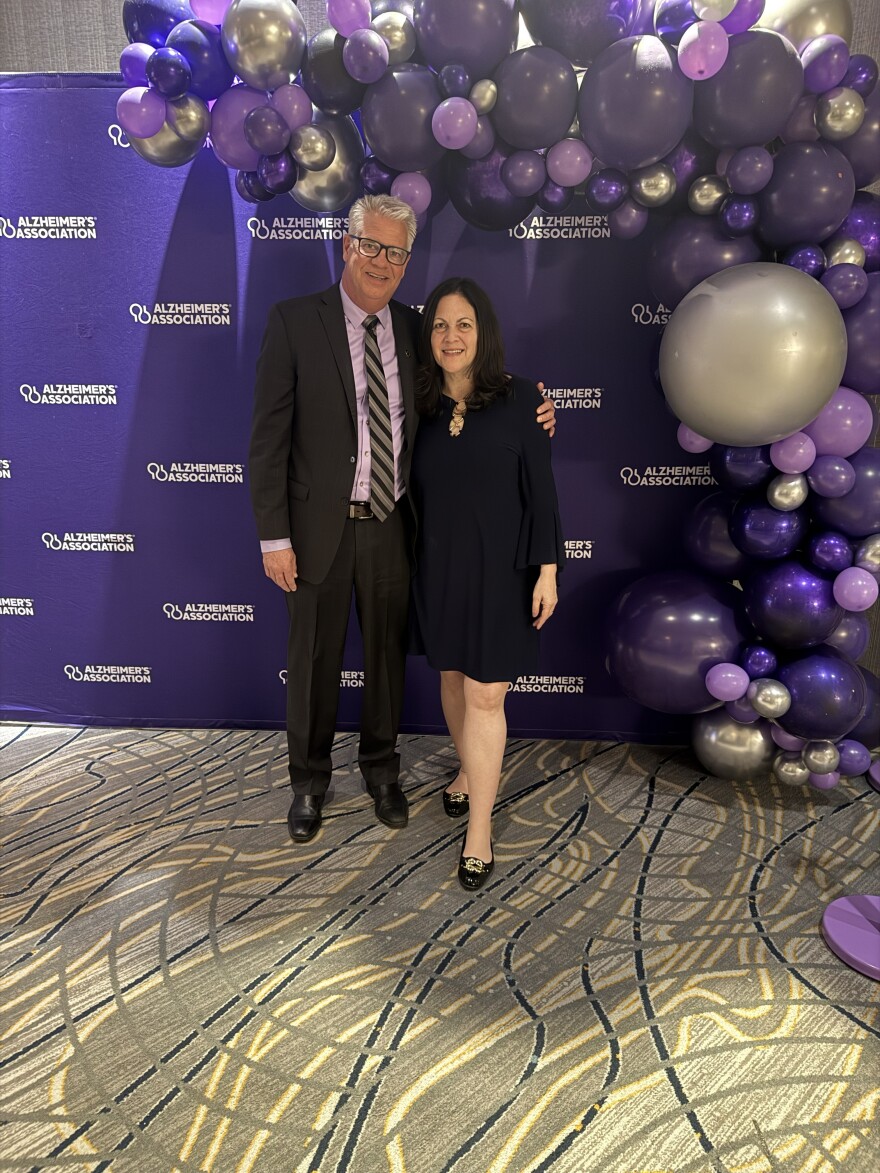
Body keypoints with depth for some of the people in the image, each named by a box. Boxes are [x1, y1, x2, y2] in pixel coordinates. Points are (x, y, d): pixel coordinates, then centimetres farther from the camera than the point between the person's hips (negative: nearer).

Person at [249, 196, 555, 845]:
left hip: (392, 524, 3)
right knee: (315, 659, 12)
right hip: (320, 525, -3)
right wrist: (274, 536, -12)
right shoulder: (295, 320, -7)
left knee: (388, 653, 16)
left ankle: (381, 766, 40)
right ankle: (310, 779, 35)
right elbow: (269, 436, -9)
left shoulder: (414, 328, 4)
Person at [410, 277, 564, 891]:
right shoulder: (421, 406, 2)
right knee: (453, 675, 18)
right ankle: (471, 769, 44)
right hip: (439, 565, 4)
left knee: (485, 696, -1)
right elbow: (415, 491, 7)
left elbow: (540, 489, -7)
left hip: (499, 567, -4)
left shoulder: (519, 398, -8)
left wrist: (547, 569, -10)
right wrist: (412, 563, 8)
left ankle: (479, 827, 14)